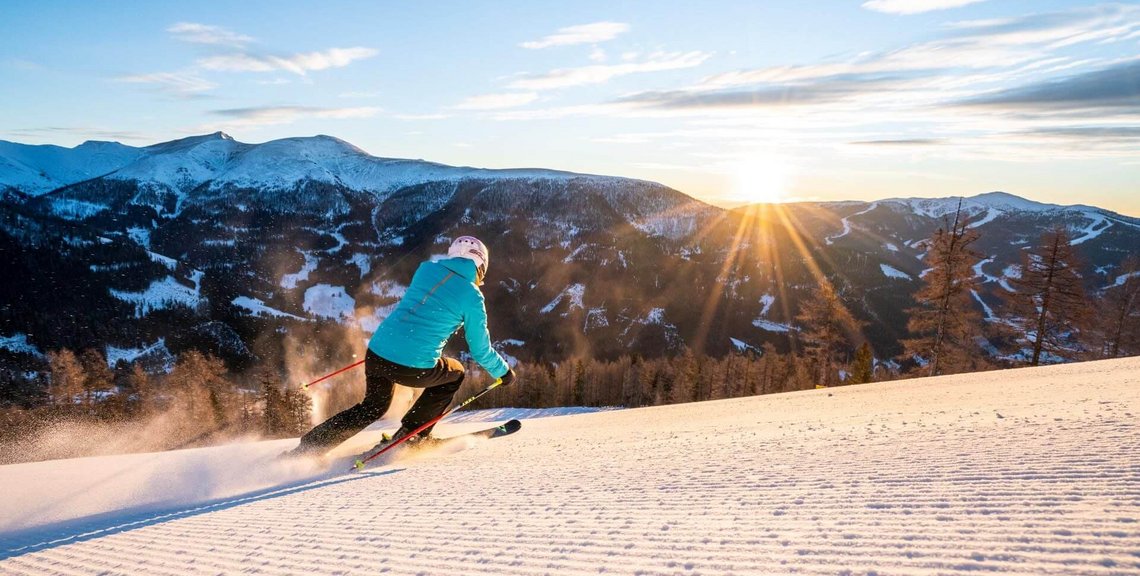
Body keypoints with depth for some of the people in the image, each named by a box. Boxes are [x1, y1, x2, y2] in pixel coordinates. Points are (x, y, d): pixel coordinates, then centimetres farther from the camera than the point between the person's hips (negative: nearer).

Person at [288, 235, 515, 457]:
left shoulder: (426, 269, 11)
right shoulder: (473, 297, -2)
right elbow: (480, 350, 6)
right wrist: (504, 371, 23)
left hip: (376, 352, 5)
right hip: (415, 368, -5)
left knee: (372, 408, 31)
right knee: (456, 373, 27)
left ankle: (305, 449, 26)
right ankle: (411, 434, 24)